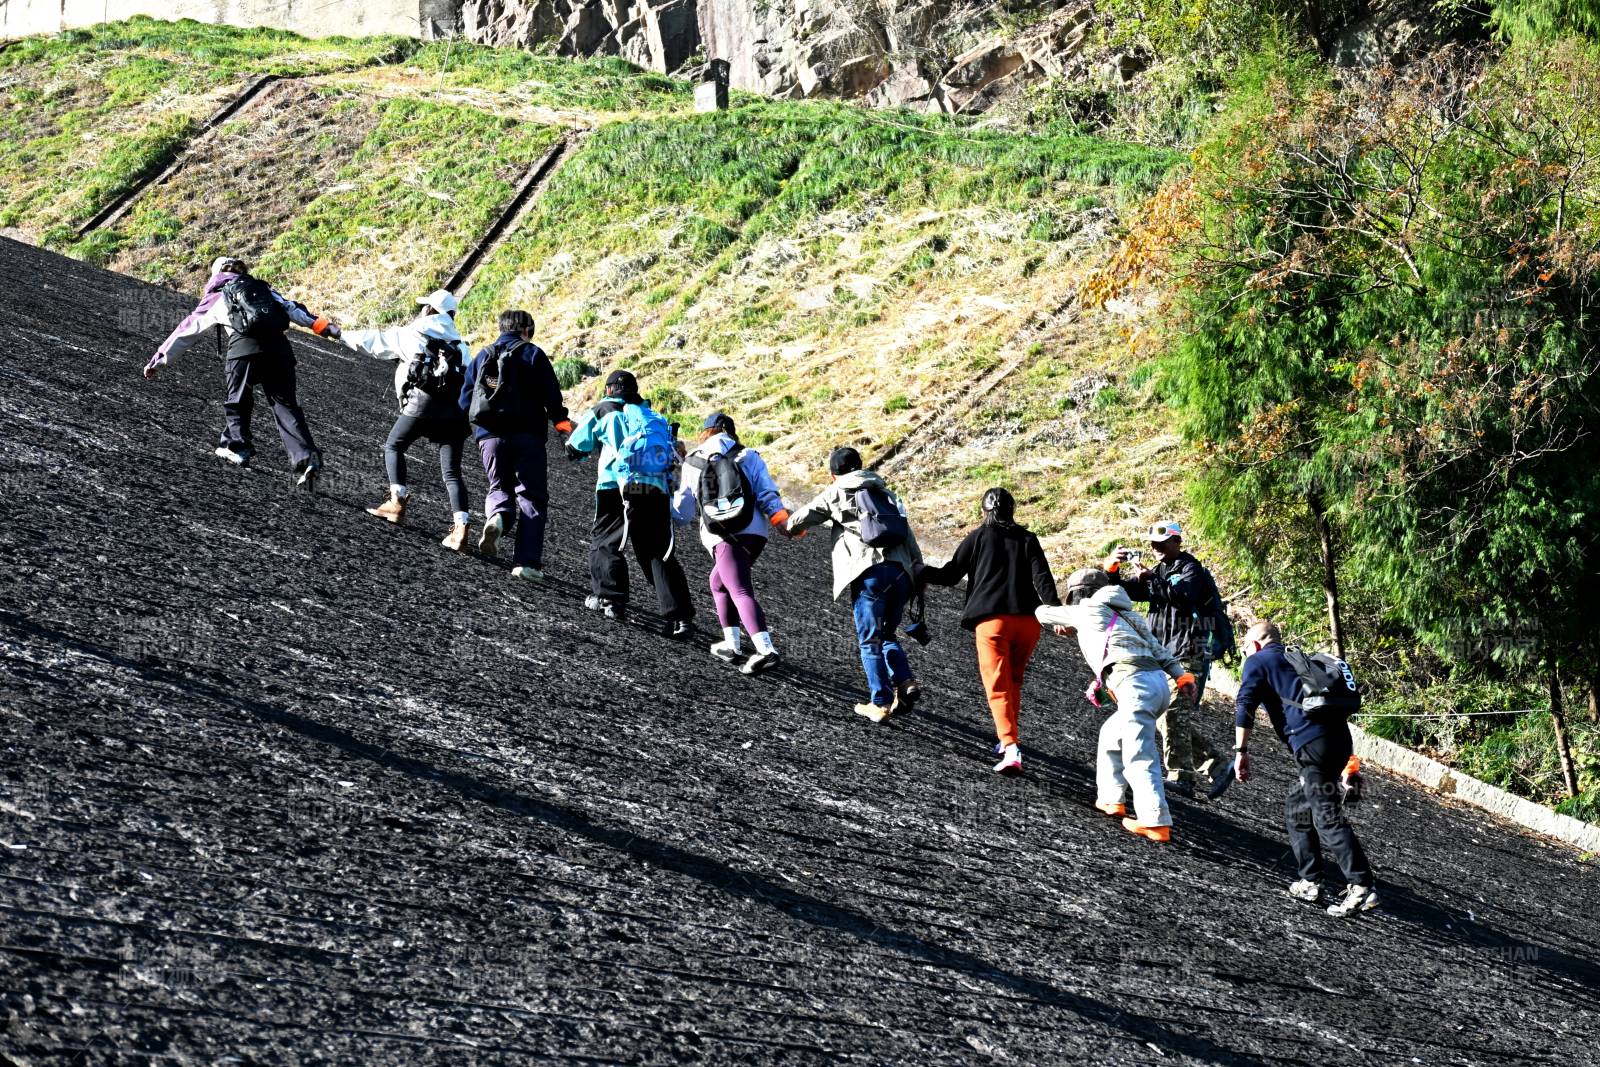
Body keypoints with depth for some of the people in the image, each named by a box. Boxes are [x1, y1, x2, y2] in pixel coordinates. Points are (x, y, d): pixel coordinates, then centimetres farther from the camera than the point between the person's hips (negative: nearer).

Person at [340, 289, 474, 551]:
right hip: (455, 409, 4)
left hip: (423, 402, -4)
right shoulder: (459, 345, 23)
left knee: (394, 446, 19)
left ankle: (397, 503, 7)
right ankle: (461, 525, -13)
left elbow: (374, 341, 17)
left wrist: (344, 335, 31)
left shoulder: (412, 334, 10)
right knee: (451, 471, 3)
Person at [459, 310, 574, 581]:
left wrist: (477, 427, 30)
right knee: (532, 497, 4)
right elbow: (552, 396, -3)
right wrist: (562, 423, 12)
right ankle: (527, 562, -7)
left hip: (490, 436, 3)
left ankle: (497, 516, -17)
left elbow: (465, 401, 12)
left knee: (499, 486, 20)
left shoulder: (482, 357, 13)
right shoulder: (533, 354, 2)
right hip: (527, 436, -3)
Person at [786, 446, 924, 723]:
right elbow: (909, 536, 17)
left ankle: (880, 702, -1)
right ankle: (905, 682, -2)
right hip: (900, 571, 5)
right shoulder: (886, 493, 24)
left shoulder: (835, 494, 11)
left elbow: (799, 520, 17)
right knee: (887, 635, 19)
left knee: (870, 640, 3)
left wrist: (791, 527, 40)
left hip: (869, 572, -5)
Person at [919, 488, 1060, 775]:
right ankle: (1007, 739, 29)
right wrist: (1056, 611, -7)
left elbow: (950, 575, 11)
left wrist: (921, 574, 26)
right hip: (1028, 621, 3)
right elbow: (1042, 579, 0)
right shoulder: (1028, 540, 14)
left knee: (998, 687, -8)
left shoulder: (978, 538, 9)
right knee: (1013, 681, 23)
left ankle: (1011, 749, -24)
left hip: (991, 620, -3)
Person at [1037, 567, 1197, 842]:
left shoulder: (1087, 611, 15)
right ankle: (1112, 799, 27)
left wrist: (1063, 626, 48)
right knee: (1111, 734, 27)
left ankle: (1157, 823, -21)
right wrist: (1181, 675, 12)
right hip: (1158, 684, 8)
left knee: (1139, 757, -13)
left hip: (1136, 684, -8)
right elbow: (1158, 649, 20)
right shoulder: (1122, 616, 31)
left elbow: (1043, 613, 28)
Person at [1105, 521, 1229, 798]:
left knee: (1175, 714, -18)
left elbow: (1184, 595, -25)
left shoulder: (1191, 569, -4)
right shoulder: (1159, 571, 21)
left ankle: (1180, 777, -22)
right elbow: (1126, 591, 14)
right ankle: (1216, 762, 21)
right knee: (1169, 719, 12)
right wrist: (1112, 569, -4)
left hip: (1189, 655, -9)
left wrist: (1150, 580, -33)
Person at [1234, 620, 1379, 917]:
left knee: (1327, 815, -13)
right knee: (1297, 807, 20)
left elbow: (1245, 705, -3)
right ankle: (1310, 883, 17)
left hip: (1312, 742, -8)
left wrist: (1241, 751, -4)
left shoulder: (1258, 661, 12)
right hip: (1339, 735, 8)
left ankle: (1361, 886, -23)